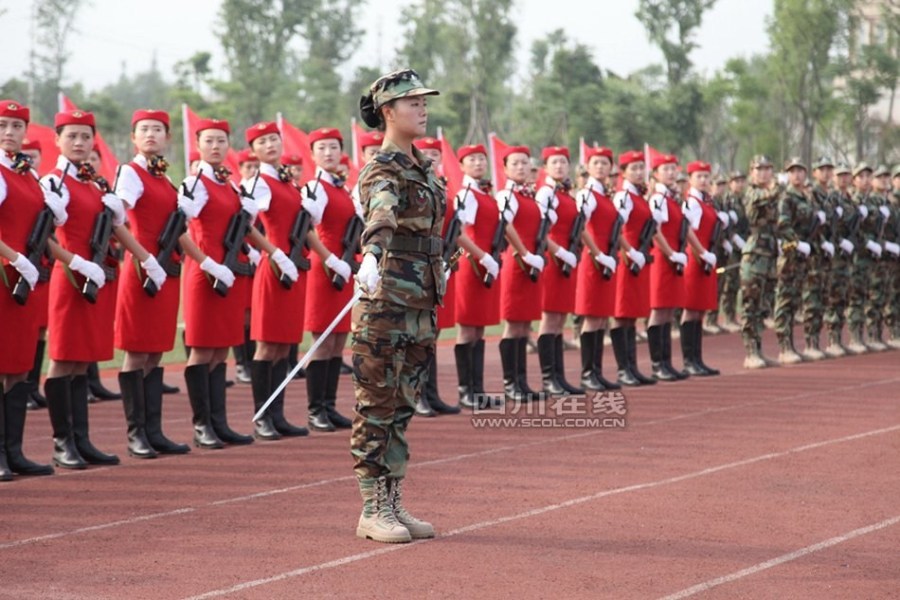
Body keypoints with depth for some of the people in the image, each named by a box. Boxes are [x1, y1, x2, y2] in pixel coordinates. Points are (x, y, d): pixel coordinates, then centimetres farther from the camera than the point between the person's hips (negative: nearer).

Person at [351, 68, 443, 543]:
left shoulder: (423, 167, 13)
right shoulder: (383, 172, -14)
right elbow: (381, 216, -36)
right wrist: (371, 255, -54)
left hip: (421, 303, 8)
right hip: (387, 301, -8)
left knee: (402, 406, 12)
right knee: (377, 406, -2)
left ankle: (393, 504, 17)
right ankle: (372, 510, 2)